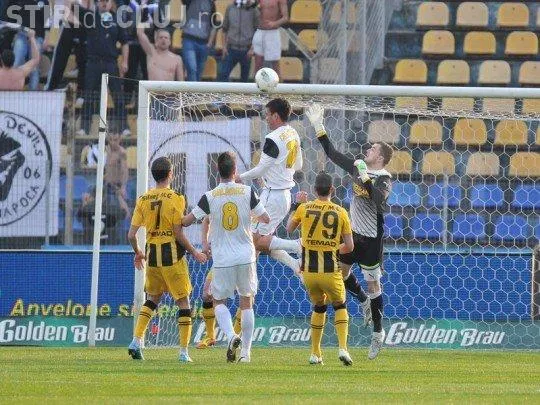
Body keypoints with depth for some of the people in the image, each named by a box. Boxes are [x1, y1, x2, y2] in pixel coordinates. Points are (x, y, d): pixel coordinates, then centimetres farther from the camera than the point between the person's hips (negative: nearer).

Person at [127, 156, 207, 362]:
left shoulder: (143, 199, 3)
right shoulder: (175, 198, -9)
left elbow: (131, 234, 2)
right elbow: (178, 233, -13)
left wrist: (138, 253, 21)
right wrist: (194, 253, 0)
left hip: (152, 254, 4)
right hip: (172, 254, -4)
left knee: (152, 298, 21)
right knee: (183, 301, 5)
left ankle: (136, 341, 6)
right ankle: (184, 351, 2)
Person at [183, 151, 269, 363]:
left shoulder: (210, 197, -7)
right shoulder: (247, 192, -5)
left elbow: (186, 221, -5)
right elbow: (265, 219, 1)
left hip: (222, 259, -1)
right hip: (246, 256, 1)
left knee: (219, 301, 12)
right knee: (246, 302, 12)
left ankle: (231, 335, -15)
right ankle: (246, 351, 11)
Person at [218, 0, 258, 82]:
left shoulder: (254, 10, -4)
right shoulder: (230, 8, 4)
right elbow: (225, 28, 11)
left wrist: (252, 49, -12)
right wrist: (224, 47, 1)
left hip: (246, 51, -2)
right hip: (232, 49, 2)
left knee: (244, 77, 6)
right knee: (223, 75, -12)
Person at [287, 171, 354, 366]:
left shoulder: (304, 208, -3)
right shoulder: (341, 212, -3)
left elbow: (289, 228, 16)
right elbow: (349, 246, 0)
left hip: (308, 270, 2)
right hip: (331, 271, -2)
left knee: (319, 307, 24)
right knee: (340, 306, 20)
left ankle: (315, 353, 20)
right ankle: (343, 347, -1)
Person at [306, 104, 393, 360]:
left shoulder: (384, 178, -16)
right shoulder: (357, 167, 5)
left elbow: (379, 198, -36)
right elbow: (332, 153, 13)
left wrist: (365, 178, -35)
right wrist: (318, 127, 10)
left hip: (371, 237, -7)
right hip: (353, 232, 7)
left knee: (372, 282, -1)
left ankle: (378, 332, 9)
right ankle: (364, 301, 38)